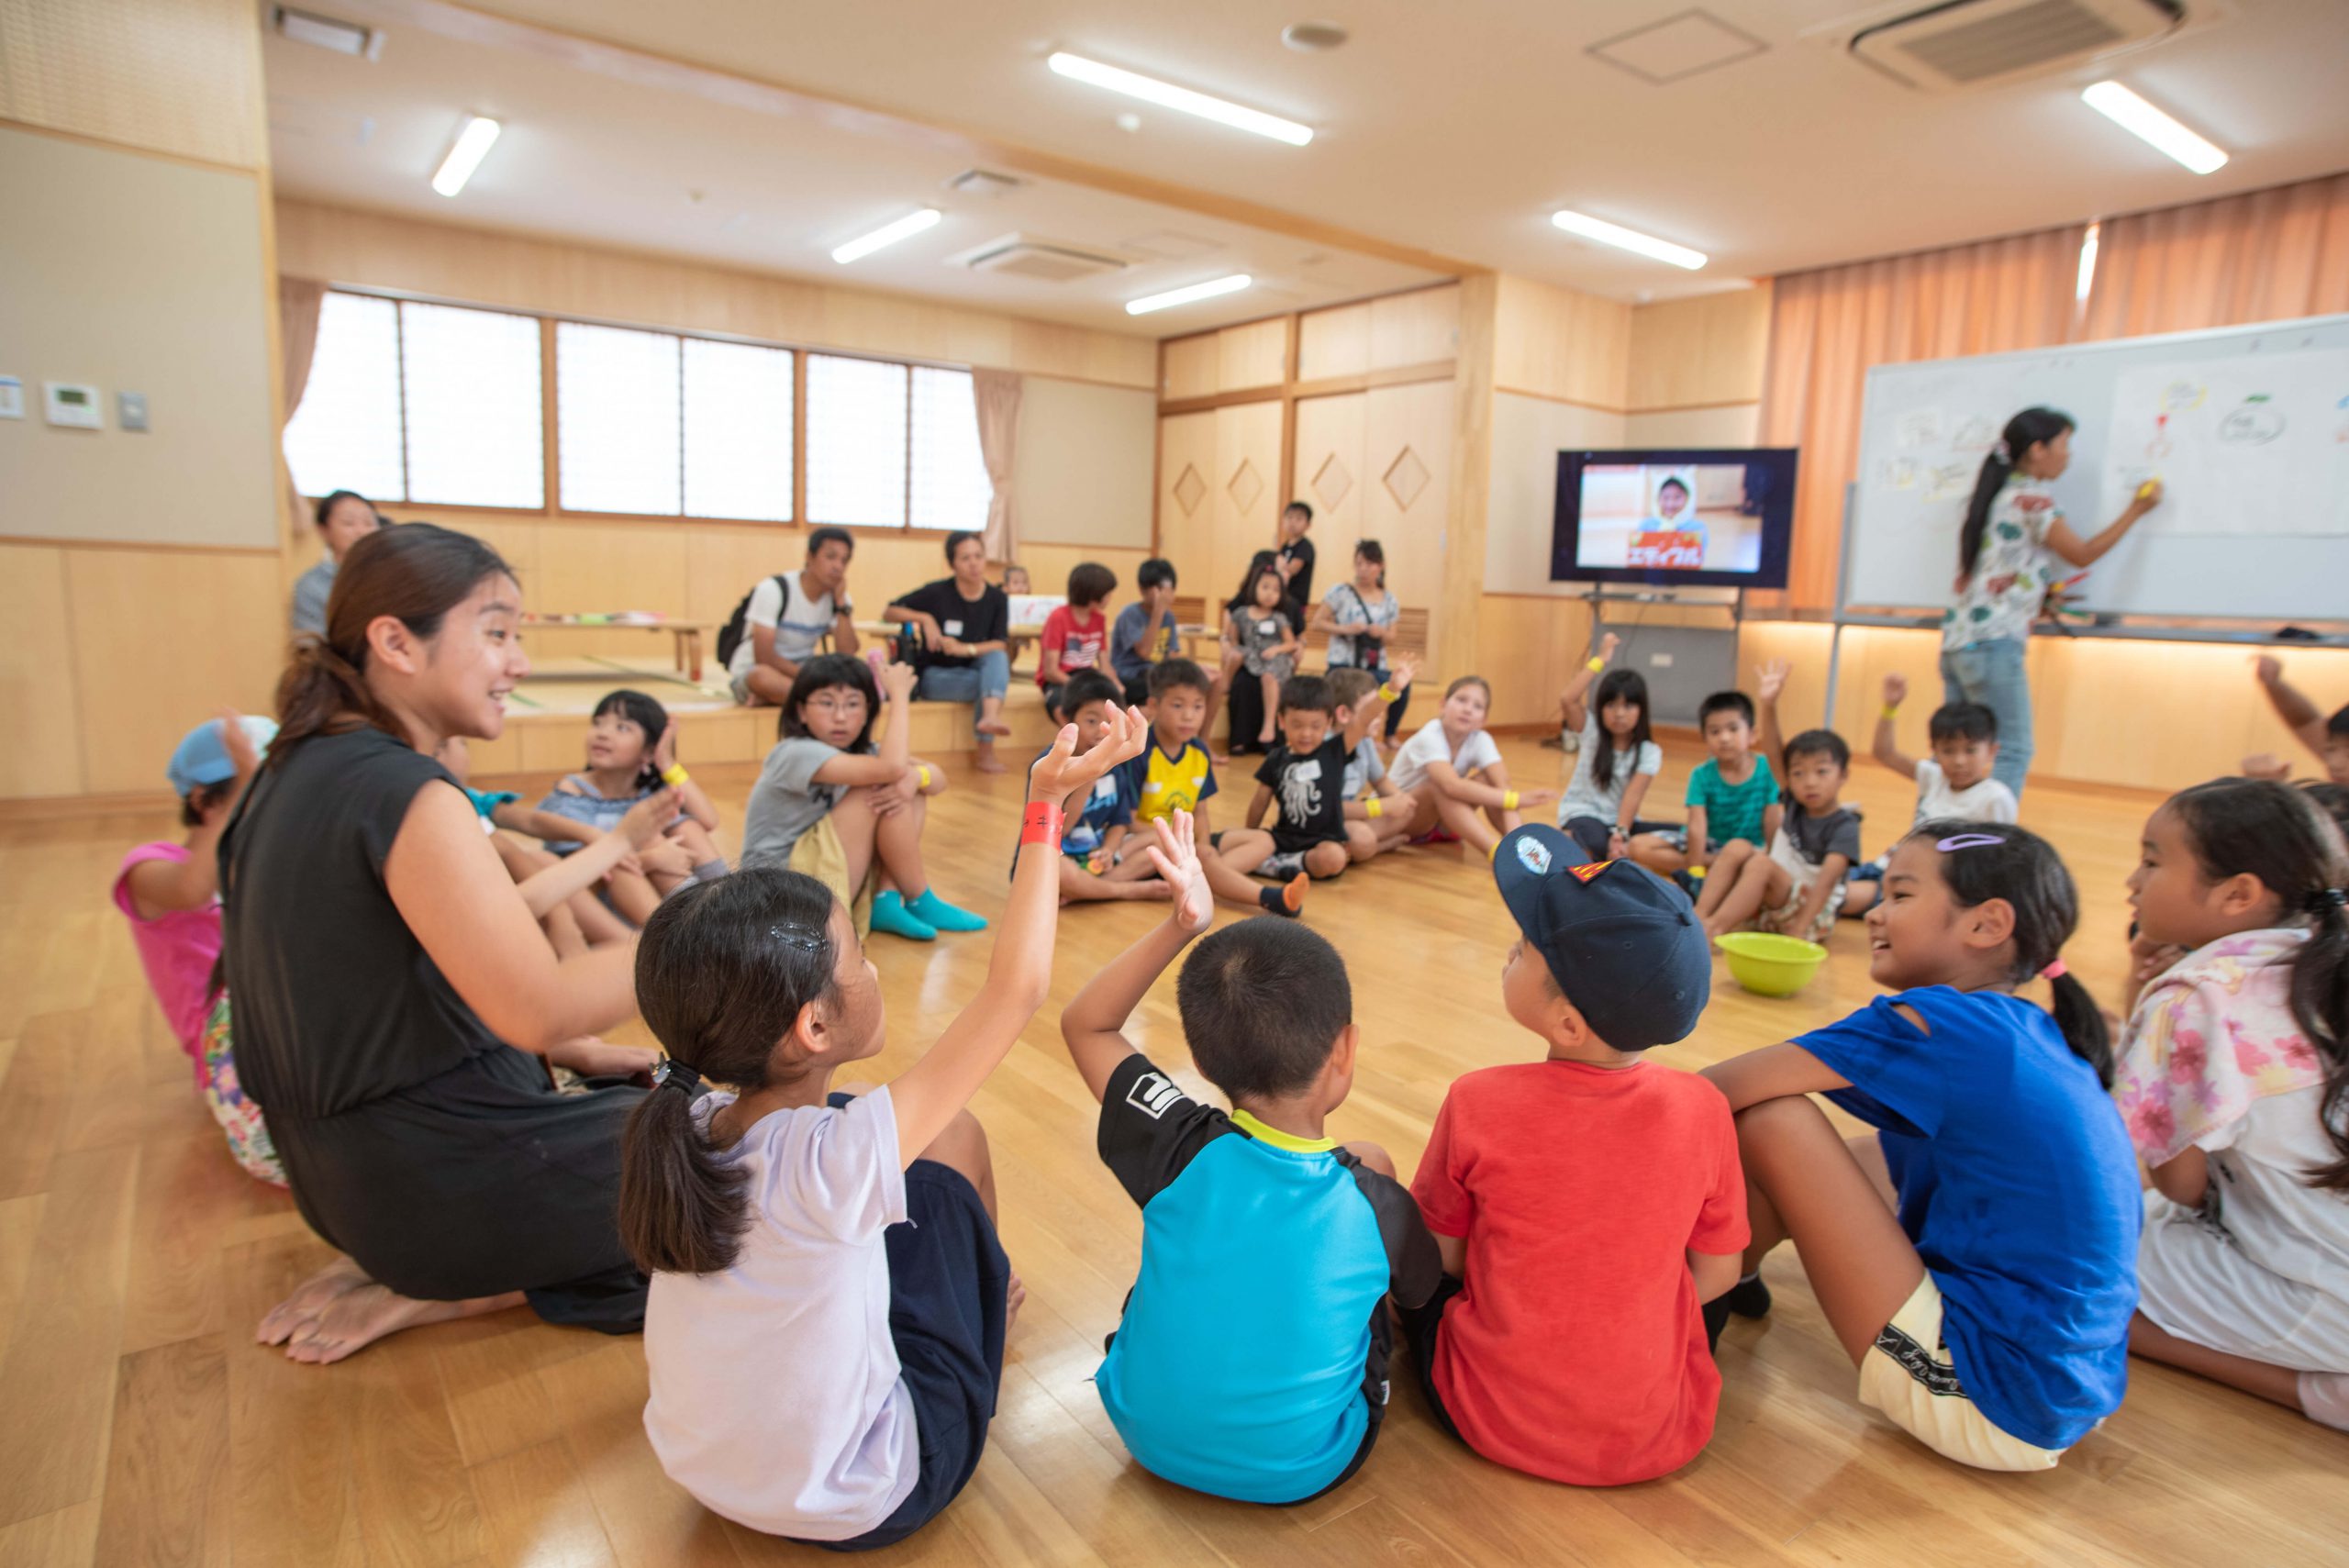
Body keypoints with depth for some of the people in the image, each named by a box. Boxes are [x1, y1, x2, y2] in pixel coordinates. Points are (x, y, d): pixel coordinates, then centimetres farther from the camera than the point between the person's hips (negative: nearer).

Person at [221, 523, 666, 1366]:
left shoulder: (303, 767, 5)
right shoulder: (402, 791, -24)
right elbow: (537, 1007, -31)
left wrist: (577, 1054, 7)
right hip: (438, 1179, -9)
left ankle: (408, 1268, 12)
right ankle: (440, 1289, -1)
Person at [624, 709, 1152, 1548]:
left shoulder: (684, 1131, -16)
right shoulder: (836, 1161, -34)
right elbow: (1015, 990, -32)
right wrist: (1047, 807, -26)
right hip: (856, 1505, -5)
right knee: (950, 1138, 2)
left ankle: (973, 1294, 32)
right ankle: (980, 1300, 31)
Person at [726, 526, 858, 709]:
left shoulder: (838, 596, 0)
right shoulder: (774, 589, -14)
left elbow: (847, 657, -12)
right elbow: (764, 657, -20)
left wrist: (841, 603, -18)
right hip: (750, 672, -5)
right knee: (764, 677, -42)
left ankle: (770, 699, -25)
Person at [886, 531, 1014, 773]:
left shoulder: (997, 598, -2)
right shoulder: (937, 592, -10)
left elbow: (1001, 645, -13)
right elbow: (888, 612, -6)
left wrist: (966, 649, -30)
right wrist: (924, 618, -23)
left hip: (973, 672, 3)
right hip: (934, 676, -3)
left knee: (998, 657, -32)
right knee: (995, 682, -30)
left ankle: (990, 717, -51)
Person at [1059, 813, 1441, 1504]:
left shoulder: (1182, 1152, -24)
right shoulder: (1375, 1203, -25)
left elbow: (1085, 1025, -10)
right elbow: (1426, 1292, -1)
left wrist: (1179, 927, -17)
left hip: (1150, 1438, 2)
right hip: (1302, 1470, -1)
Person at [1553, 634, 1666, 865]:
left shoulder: (1649, 752, -2)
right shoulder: (1591, 731, -2)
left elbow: (1633, 795, -16)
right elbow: (1567, 699, -21)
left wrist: (1621, 833, -32)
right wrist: (1600, 659, -18)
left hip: (1620, 821, 4)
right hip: (1582, 814, -4)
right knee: (1596, 842, -39)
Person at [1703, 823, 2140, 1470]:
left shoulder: (1938, 1021, -18)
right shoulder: (2038, 1038, 8)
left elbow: (1717, 1092, -19)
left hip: (1986, 1409, -10)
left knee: (1768, 1118, -13)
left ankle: (1712, 1294, 12)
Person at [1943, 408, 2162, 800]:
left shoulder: (1996, 495, 20)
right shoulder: (2031, 498, -6)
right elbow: (2083, 554, -1)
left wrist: (2037, 590, 16)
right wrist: (2135, 510, 9)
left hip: (1957, 639, 9)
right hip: (1993, 644, -9)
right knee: (2013, 753, -6)